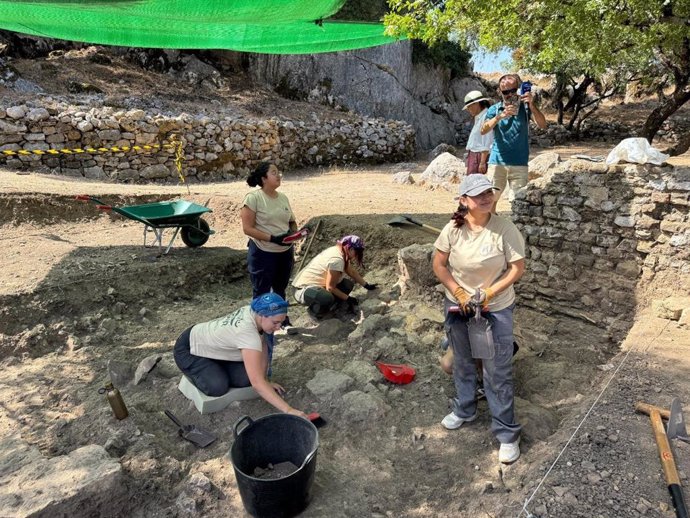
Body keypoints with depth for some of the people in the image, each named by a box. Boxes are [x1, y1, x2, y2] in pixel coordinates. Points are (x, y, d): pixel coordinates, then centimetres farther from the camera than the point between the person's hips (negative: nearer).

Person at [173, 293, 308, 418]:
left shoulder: (252, 311, -17)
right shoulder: (247, 332, -41)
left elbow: (263, 349, -4)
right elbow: (257, 383, -45)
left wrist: (266, 382, -8)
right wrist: (288, 410, -47)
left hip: (208, 345, 7)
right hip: (188, 349, -7)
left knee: (245, 378, -12)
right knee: (218, 387, -27)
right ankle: (193, 372, 3)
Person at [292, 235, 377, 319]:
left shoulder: (339, 252, 3)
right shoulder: (337, 260, -26)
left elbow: (352, 272, 16)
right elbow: (330, 287, -22)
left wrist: (367, 285, 18)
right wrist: (347, 298, -12)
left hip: (316, 284, 10)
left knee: (348, 284, 3)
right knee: (328, 298, -39)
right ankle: (315, 309, -6)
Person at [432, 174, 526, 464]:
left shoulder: (505, 229, -17)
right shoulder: (453, 229, -11)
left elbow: (517, 269, -12)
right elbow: (439, 265, -4)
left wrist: (488, 294, -19)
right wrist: (459, 294, -13)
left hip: (496, 309, -3)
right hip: (458, 306, 3)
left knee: (498, 372, 4)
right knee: (462, 362, 21)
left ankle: (507, 432, 22)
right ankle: (464, 409, 46)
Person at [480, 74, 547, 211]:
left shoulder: (525, 107, 3)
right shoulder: (494, 109, 4)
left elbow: (542, 124, -11)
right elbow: (483, 130, -12)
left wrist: (531, 104, -25)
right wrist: (500, 116, -27)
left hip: (519, 163, 0)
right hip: (497, 161, 0)